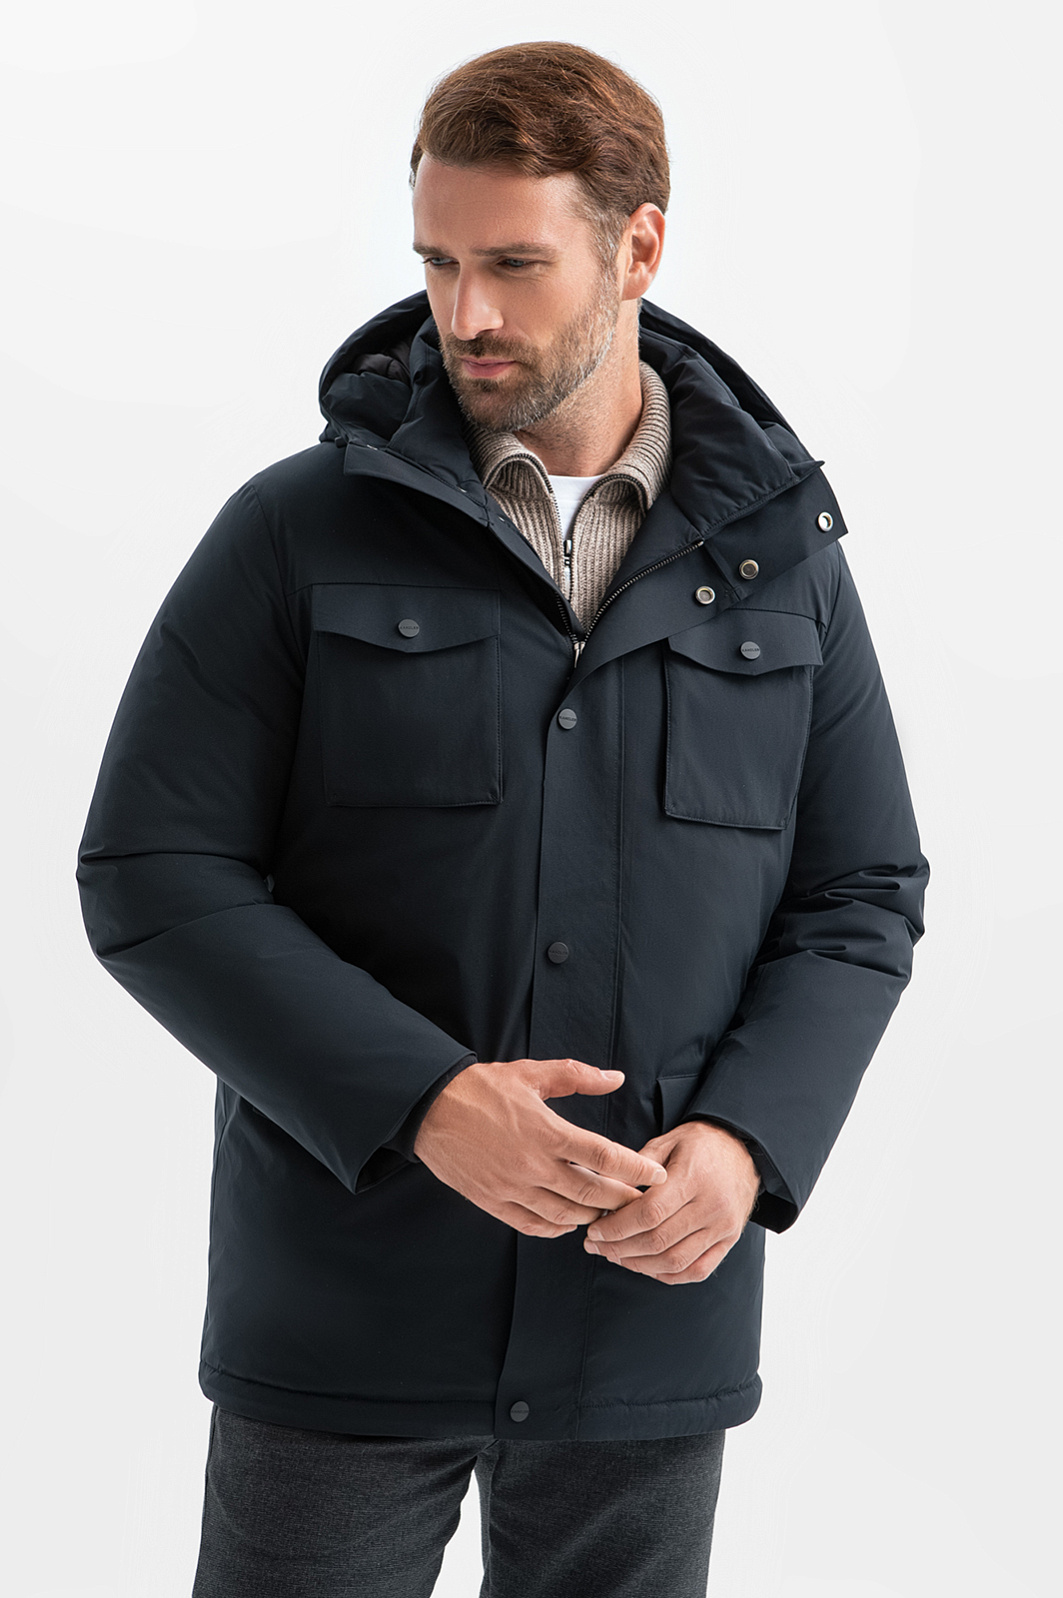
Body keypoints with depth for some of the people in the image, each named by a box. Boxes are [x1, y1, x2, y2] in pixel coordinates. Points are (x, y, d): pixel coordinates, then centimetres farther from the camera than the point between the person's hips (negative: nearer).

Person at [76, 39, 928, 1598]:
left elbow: (863, 899, 7)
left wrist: (746, 1142, -10)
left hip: (655, 1319, 2)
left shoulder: (781, 554, 5)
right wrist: (420, 1103, -18)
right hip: (344, 1318, -2)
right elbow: (151, 880, -6)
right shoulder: (295, 534, -2)